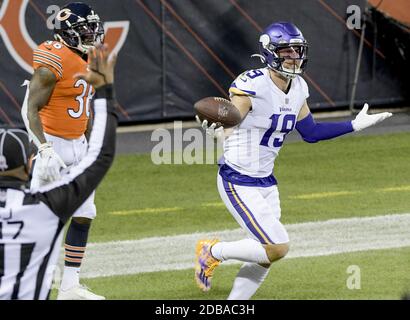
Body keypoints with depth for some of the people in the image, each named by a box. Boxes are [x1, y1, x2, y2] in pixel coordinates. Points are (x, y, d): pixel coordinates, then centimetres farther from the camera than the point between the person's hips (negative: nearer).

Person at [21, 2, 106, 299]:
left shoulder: (89, 60, 9)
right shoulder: (54, 62, -18)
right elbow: (31, 109, -18)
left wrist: (90, 150, 22)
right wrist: (45, 150, -25)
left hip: (77, 145, 9)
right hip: (53, 144, -9)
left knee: (84, 216, 7)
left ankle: (70, 286, 14)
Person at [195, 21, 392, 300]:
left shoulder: (298, 89, 3)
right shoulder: (252, 86, -21)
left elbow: (311, 133, 15)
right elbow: (228, 122, -27)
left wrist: (354, 125, 13)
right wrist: (214, 128, -51)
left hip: (266, 181, 8)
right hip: (238, 182, -8)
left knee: (262, 258, 9)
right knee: (278, 248, -15)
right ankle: (213, 252, 6)